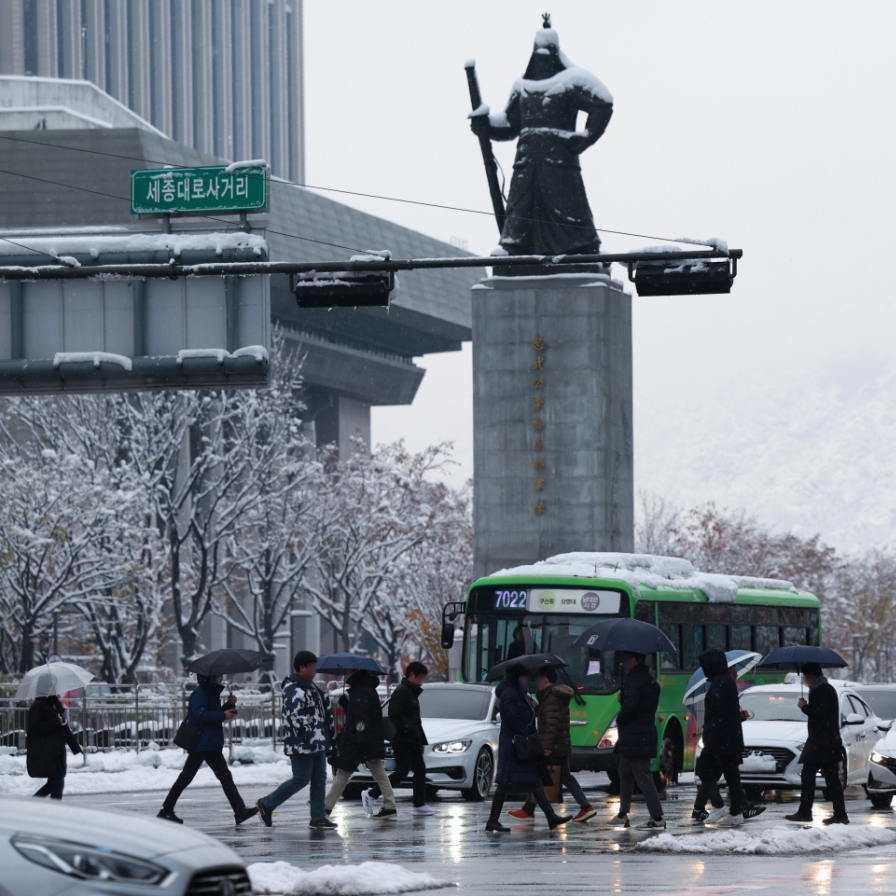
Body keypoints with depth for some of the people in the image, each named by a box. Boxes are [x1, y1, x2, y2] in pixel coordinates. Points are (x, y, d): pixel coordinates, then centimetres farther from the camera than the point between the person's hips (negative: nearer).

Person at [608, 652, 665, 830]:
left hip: (634, 740, -10)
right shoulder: (651, 681, 16)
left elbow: (629, 707, -26)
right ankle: (622, 814, 28)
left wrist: (620, 720, -7)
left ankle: (657, 819, -13)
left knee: (643, 777, -10)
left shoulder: (633, 681, -16)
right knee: (625, 774, 21)